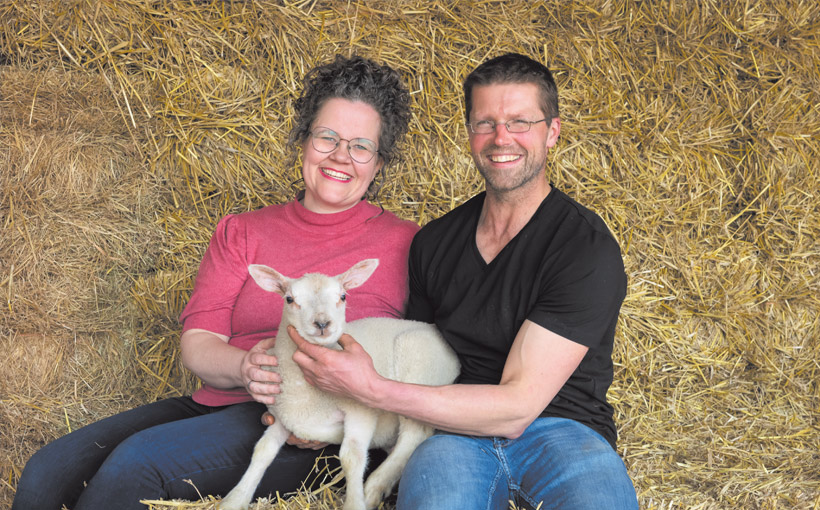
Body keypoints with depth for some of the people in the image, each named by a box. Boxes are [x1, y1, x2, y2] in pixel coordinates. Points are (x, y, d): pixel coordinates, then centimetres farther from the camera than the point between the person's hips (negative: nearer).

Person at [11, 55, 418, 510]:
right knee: (47, 471, -18)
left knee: (136, 460, -27)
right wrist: (245, 367, -18)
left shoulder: (403, 243, 5)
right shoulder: (241, 233, 16)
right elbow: (197, 343, 6)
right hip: (212, 405, 4)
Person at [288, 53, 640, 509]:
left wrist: (372, 389, -18)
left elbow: (516, 407, -15)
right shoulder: (434, 242, 11)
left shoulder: (587, 248, -9)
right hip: (456, 430, 2)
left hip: (560, 432, -2)